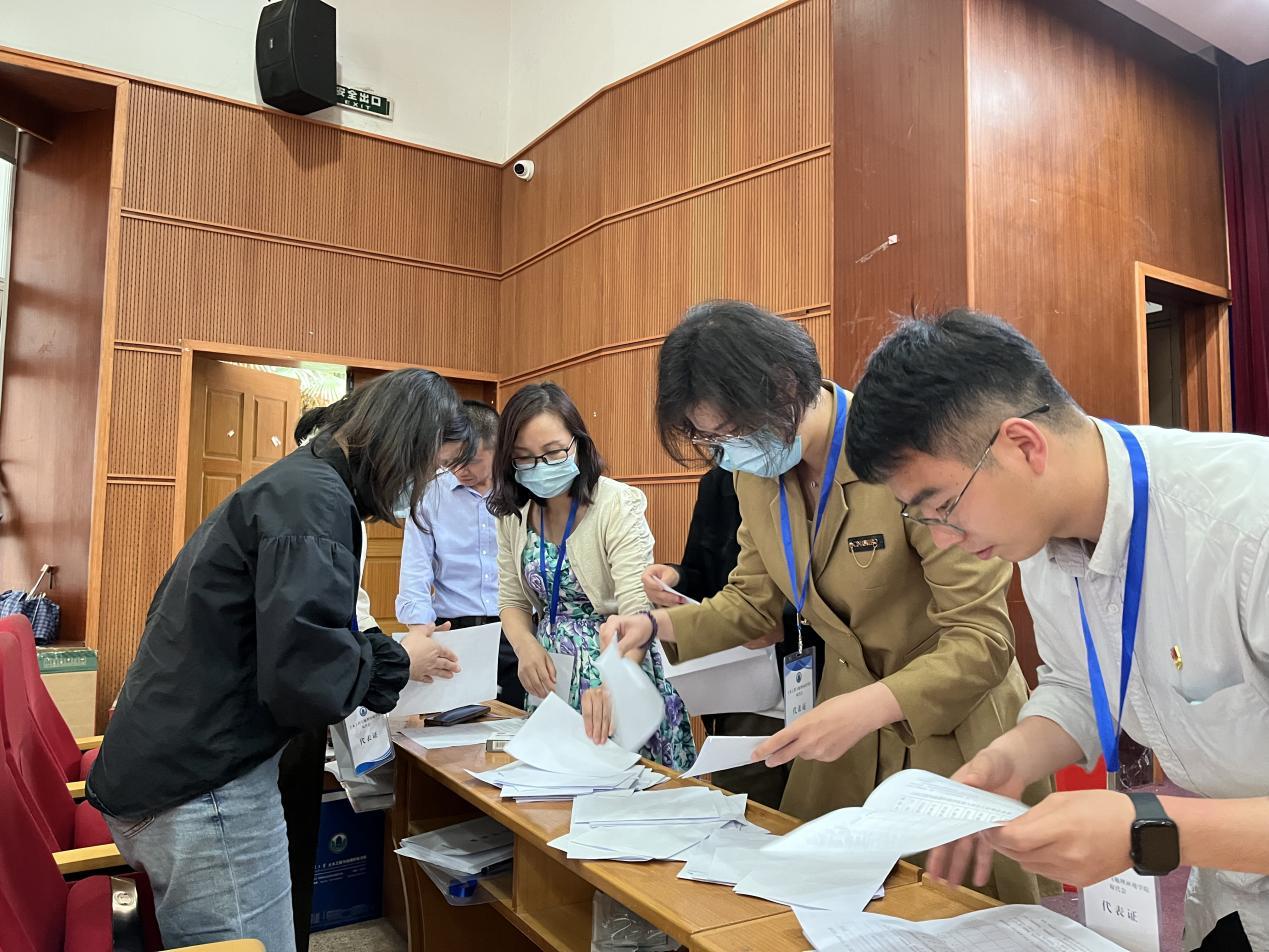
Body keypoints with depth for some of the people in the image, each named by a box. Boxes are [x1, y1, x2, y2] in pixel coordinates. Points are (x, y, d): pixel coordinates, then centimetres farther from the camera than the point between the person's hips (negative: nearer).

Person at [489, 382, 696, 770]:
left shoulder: (618, 505, -18)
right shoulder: (514, 515, 0)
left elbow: (638, 612, -26)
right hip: (551, 677, 5)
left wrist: (612, 685, -42)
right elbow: (512, 601, 6)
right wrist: (526, 646, -16)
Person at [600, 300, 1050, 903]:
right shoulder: (755, 472, -6)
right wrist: (659, 625, -11)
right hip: (847, 725, 5)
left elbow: (982, 639, -25)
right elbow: (753, 600, 5)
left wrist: (866, 709, -38)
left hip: (954, 734, -5)